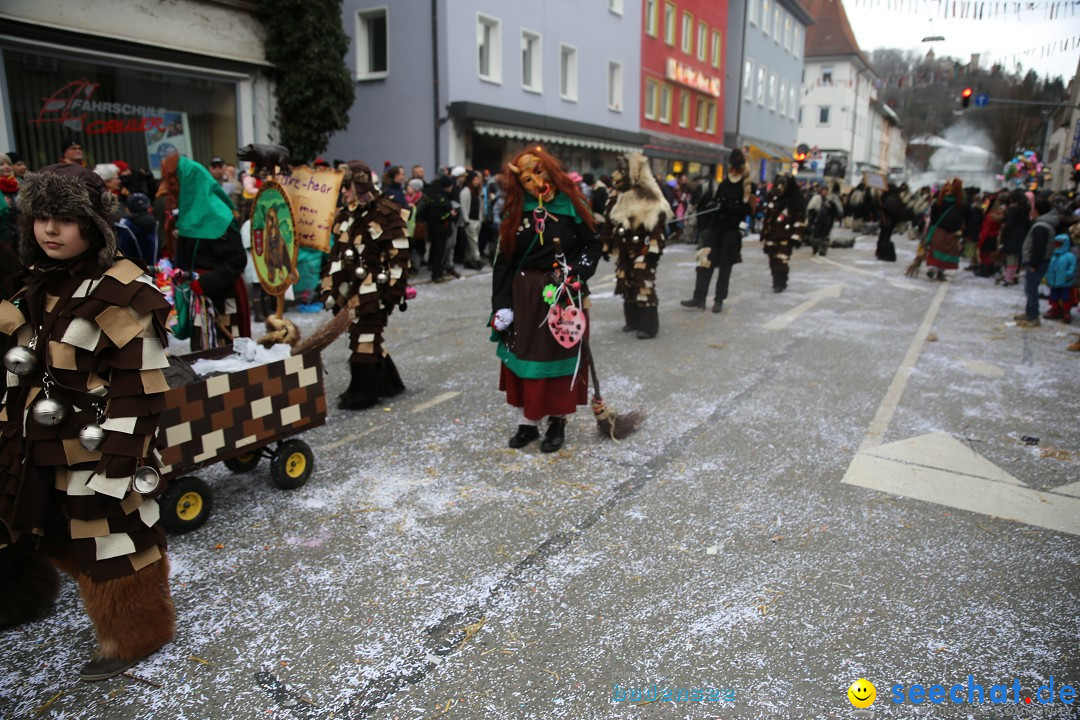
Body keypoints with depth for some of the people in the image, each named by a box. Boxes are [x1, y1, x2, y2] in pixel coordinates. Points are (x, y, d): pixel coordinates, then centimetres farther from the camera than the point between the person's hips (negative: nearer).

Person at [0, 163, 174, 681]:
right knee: (67, 537, 19)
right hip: (43, 444, 8)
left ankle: (133, 636, 27)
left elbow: (139, 384, -19)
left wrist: (119, 459, -20)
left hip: (96, 445, -8)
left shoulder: (120, 290, -17)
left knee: (111, 539, 5)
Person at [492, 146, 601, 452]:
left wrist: (577, 274, -17)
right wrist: (501, 303, -6)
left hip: (565, 295, -2)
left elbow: (592, 245, 0)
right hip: (524, 294, 2)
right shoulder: (516, 212, 0)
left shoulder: (572, 206, -5)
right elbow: (505, 260, 0)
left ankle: (557, 422, 20)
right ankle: (527, 421, 21)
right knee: (525, 355, 7)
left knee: (560, 355, 6)